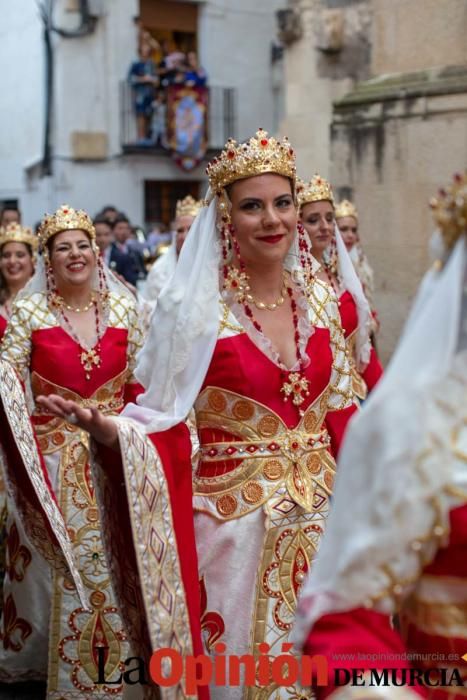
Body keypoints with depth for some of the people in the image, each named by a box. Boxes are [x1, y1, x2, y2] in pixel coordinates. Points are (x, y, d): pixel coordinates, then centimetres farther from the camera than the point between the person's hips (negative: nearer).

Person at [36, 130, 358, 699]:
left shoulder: (318, 296, 5)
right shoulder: (196, 306, -10)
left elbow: (340, 411, 12)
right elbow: (161, 423, -9)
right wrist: (104, 428, -27)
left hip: (320, 514, 5)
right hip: (235, 519, -4)